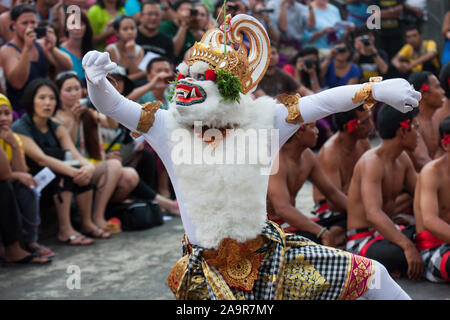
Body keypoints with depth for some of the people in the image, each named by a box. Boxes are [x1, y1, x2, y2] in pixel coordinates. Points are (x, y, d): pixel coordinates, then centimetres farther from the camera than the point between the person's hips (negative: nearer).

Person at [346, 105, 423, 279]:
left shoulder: (403, 160, 9)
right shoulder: (372, 162, -21)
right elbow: (373, 214, -34)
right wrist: (408, 246, -44)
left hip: (387, 231, 9)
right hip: (361, 241, -9)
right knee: (398, 255, -39)